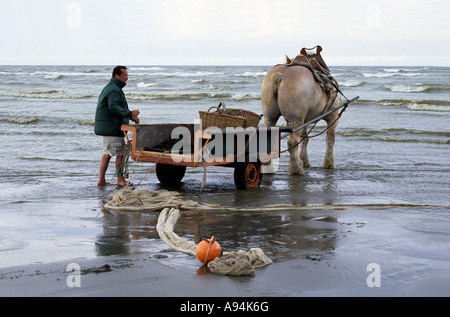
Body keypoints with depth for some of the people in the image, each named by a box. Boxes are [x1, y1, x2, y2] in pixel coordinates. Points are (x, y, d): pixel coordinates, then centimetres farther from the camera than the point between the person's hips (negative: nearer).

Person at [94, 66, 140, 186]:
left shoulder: (110, 88, 20)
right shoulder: (114, 90, -16)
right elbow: (113, 107, -27)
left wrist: (130, 117, 17)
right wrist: (129, 114, -24)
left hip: (105, 126, 11)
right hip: (112, 128, -11)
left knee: (107, 153, 13)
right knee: (121, 153, -2)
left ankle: (101, 180, 13)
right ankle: (120, 180, 7)